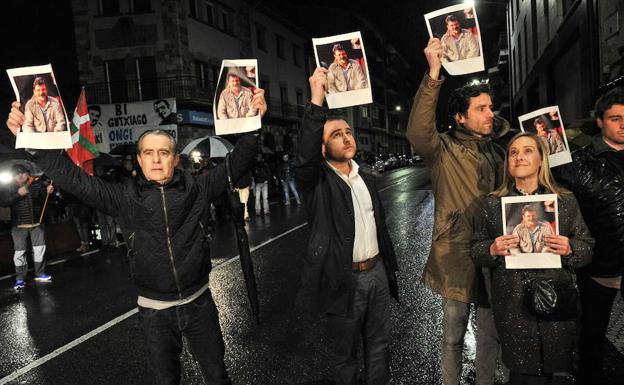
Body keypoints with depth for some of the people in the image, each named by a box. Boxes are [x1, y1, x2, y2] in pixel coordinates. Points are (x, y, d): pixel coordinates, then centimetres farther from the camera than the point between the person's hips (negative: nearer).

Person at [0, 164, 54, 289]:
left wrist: (48, 192, -15)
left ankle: (39, 274, 22)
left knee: (40, 248, 7)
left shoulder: (37, 184, -3)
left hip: (36, 223, 1)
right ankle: (20, 278, 14)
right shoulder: (11, 188, -3)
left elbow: (44, 199, 7)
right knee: (20, 251, 2)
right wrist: (17, 193, -25)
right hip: (18, 225, -1)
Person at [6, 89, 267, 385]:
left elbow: (236, 164, -7)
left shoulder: (194, 189, -6)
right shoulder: (125, 198, -6)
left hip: (199, 303, 0)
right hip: (154, 311, 0)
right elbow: (73, 178, -6)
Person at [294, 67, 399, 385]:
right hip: (343, 279, -6)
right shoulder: (317, 182, -11)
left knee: (379, 345, 20)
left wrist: (390, 267, 16)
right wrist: (316, 102, -37)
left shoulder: (367, 180, 10)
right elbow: (304, 158, -34)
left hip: (376, 273, 6)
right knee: (345, 353, 12)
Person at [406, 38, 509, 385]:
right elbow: (418, 132, -29)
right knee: (454, 332, 9)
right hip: (457, 252, -5)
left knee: (491, 331, 16)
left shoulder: (498, 150, 10)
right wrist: (433, 75, -35)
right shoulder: (444, 150, -7)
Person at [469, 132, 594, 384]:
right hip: (512, 306, -1)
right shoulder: (490, 205, 2)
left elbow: (588, 247, 7)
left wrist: (570, 249, -13)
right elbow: (475, 250, 5)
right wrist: (492, 250, -15)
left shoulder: (566, 202, 4)